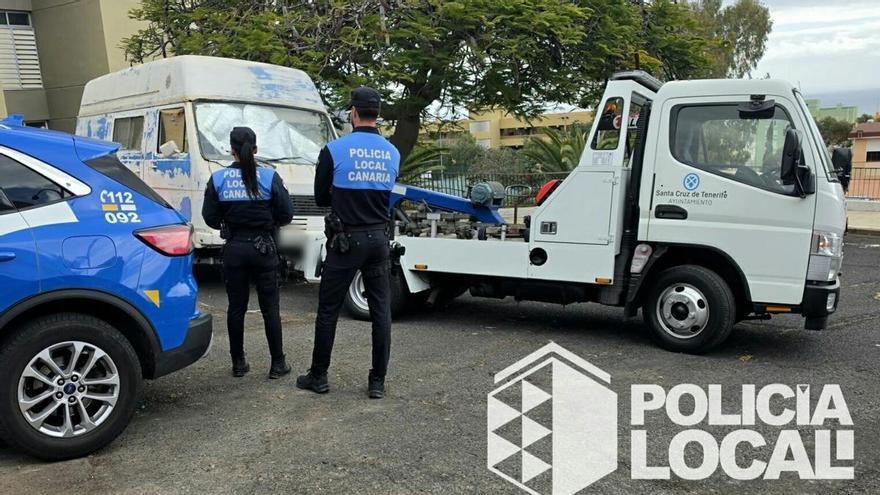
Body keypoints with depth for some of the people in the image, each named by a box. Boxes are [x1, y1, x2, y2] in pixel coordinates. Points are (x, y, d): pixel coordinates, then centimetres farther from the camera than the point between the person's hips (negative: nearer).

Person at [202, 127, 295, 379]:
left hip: (234, 248, 2)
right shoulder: (269, 177, -7)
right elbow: (286, 214, -8)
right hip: (263, 247, -1)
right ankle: (278, 363, 11)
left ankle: (238, 363, 19)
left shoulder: (218, 178, -3)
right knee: (270, 307, 7)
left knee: (236, 306, 12)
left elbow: (210, 218, -2)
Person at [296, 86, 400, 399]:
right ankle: (377, 382, 12)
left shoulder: (335, 150, -8)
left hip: (346, 239, -3)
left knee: (328, 310, 9)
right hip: (379, 238, 4)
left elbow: (321, 199, 1)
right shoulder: (393, 153, 5)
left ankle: (318, 376, 19)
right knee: (381, 311, 7)